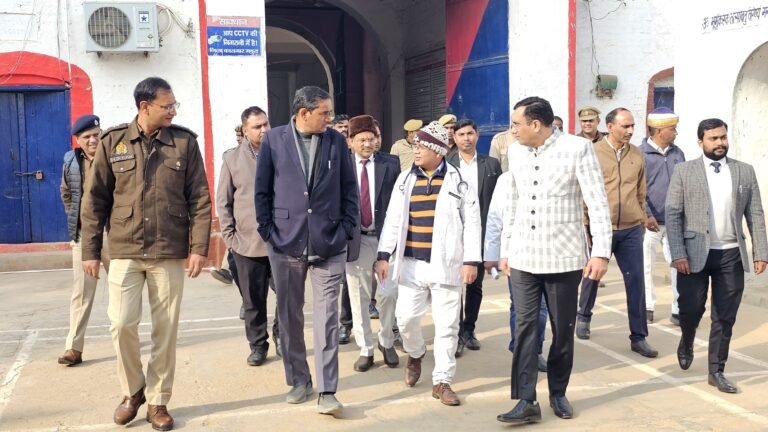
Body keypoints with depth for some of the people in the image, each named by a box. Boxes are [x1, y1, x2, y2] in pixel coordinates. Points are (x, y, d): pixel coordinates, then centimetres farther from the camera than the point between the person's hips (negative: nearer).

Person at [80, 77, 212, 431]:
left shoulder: (184, 142, 1)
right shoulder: (113, 142, 1)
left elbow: (200, 199, 0)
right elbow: (95, 200, 5)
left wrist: (199, 247, -6)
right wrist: (91, 250, 2)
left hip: (169, 253, 0)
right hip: (125, 252, 0)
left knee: (165, 330, 4)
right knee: (122, 324, -5)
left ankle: (158, 401, 19)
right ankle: (133, 391, 20)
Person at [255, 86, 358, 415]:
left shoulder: (337, 141, 3)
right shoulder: (274, 139, 0)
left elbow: (349, 189, 6)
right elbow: (262, 190, 3)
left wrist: (346, 230, 0)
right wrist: (268, 231, -2)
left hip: (329, 244, 0)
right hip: (285, 243, 1)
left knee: (326, 317, -1)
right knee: (289, 316, 11)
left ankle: (327, 391, 3)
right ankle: (298, 380, 26)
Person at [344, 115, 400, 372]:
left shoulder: (390, 164, 3)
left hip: (385, 237, 0)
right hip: (354, 240, 0)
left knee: (388, 294, -2)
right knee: (359, 298, 7)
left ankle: (386, 342, 22)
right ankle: (365, 349, 20)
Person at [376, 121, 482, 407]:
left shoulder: (459, 181, -2)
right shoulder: (405, 179, 7)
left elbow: (471, 223, -2)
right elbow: (393, 219, 8)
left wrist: (471, 260, -9)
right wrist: (384, 255, 3)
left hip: (445, 265, -2)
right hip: (411, 264, 3)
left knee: (446, 326, 1)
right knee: (406, 318, 4)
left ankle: (442, 381, 13)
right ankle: (415, 354, 36)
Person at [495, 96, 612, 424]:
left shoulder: (578, 148, -11)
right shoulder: (515, 151, 5)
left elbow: (598, 203, -11)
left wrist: (601, 252, -17)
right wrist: (505, 249, 14)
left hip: (563, 257, -4)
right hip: (523, 258, 4)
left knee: (563, 330, 8)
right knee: (525, 328, 0)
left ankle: (558, 393, 26)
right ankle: (526, 401, 5)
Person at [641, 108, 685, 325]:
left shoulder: (677, 153, 7)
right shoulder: (641, 153, -8)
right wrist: (646, 216, -16)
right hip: (650, 221, -4)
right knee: (646, 265, 8)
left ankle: (679, 310, 8)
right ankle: (647, 307, 20)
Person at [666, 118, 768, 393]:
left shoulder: (745, 172, 8)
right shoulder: (684, 171, 0)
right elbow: (672, 215, -4)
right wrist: (678, 254, -12)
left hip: (731, 255, 2)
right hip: (695, 253, -2)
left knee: (725, 317, 5)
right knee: (691, 307, 0)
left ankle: (716, 371, 17)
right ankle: (686, 343, 32)